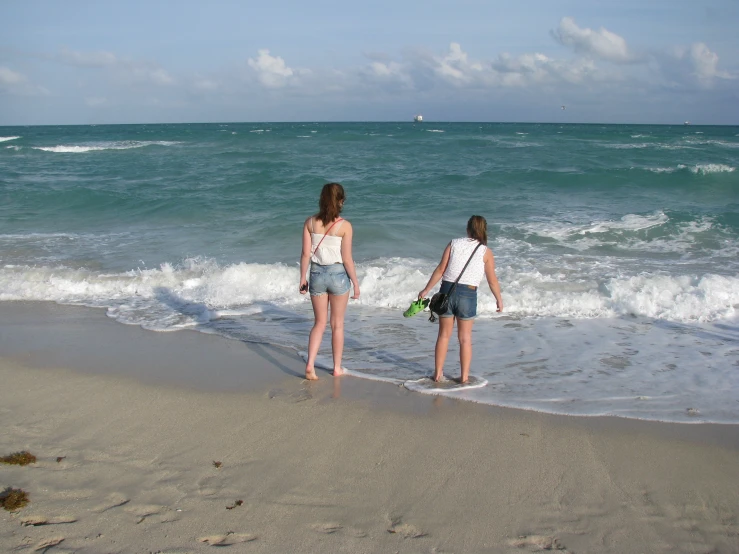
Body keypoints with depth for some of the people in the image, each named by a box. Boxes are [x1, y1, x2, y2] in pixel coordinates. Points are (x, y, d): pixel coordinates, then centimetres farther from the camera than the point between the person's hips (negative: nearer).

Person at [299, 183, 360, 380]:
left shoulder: (310, 222, -4)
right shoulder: (344, 226, -12)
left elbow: (306, 254, -2)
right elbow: (347, 259, -11)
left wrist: (302, 278, 8)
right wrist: (355, 282, -1)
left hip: (317, 274, 2)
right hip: (338, 274, -2)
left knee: (319, 323, 15)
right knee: (337, 324, 13)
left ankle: (310, 365, 1)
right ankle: (337, 368, 22)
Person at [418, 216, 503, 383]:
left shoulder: (454, 244, 3)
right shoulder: (485, 251, 0)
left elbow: (440, 270, -1)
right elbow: (492, 280, 1)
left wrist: (426, 290, 5)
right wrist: (499, 299, 14)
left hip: (447, 290, 2)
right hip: (467, 294, -2)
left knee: (444, 334, 13)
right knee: (465, 337, 10)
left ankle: (438, 373, 19)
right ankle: (464, 376, 13)